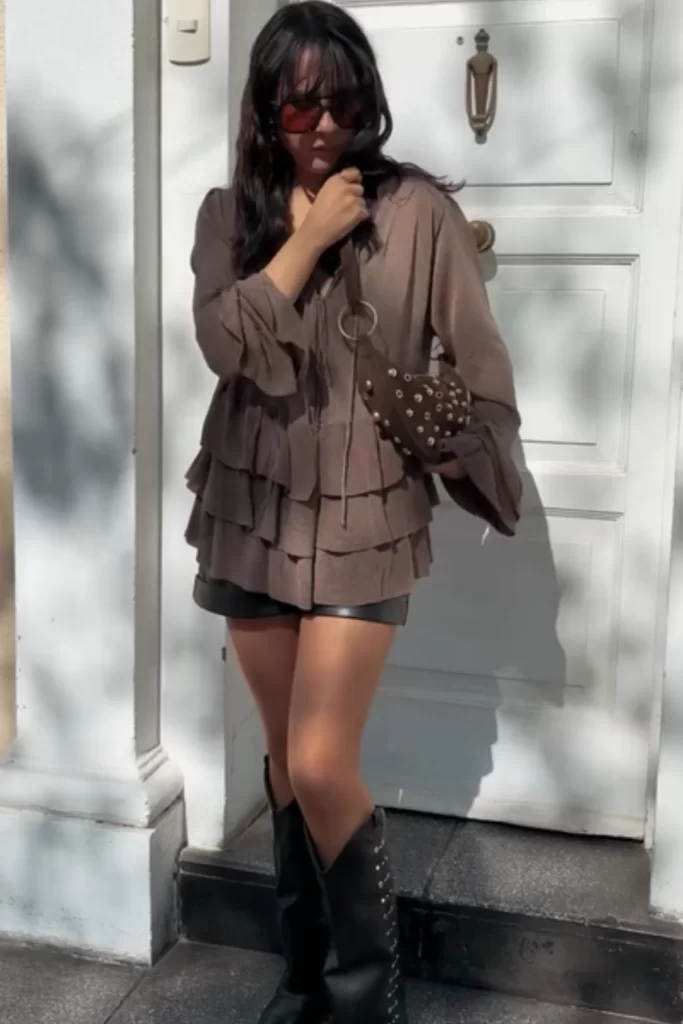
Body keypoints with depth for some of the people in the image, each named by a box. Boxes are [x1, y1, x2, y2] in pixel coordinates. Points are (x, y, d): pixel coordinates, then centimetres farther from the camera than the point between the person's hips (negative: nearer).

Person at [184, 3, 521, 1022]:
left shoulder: (418, 208, -4)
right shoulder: (231, 212, 5)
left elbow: (480, 365, -1)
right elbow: (223, 343, -11)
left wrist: (471, 468, -1)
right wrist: (309, 235, -13)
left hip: (366, 518, -3)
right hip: (253, 514, 4)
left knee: (322, 768, -9)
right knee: (286, 760, 13)